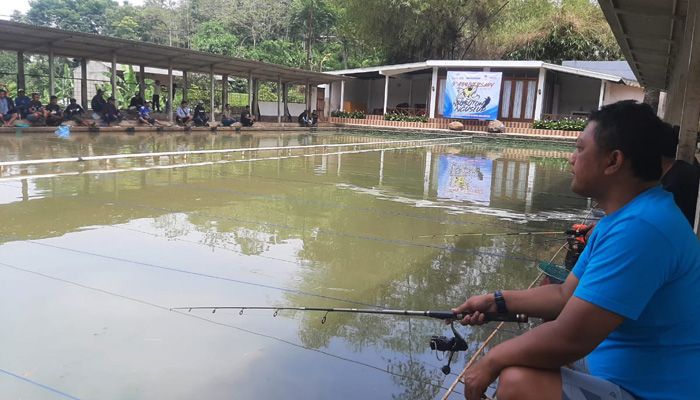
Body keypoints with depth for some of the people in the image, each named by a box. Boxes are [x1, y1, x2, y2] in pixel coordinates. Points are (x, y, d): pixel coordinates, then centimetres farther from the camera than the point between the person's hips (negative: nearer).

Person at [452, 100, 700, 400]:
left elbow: (569, 339, -30)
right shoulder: (625, 217, 7)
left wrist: (492, 361, -15)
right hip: (625, 369, 10)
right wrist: (497, 302, 6)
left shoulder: (639, 228, -28)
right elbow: (567, 295, 14)